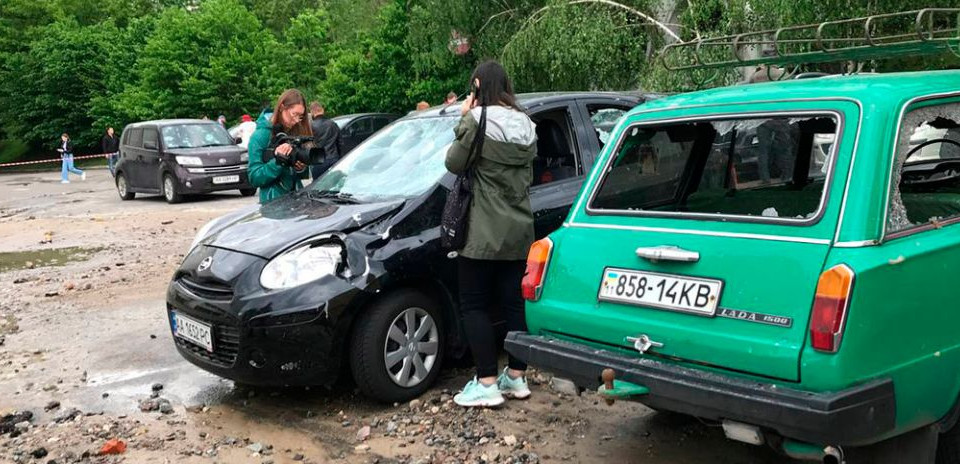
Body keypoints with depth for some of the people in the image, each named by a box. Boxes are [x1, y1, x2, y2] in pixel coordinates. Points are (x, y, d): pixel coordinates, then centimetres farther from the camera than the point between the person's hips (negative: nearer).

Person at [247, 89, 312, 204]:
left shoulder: (296, 131, 4)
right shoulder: (260, 136, -10)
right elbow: (254, 178, -13)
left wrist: (301, 167, -8)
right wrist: (278, 160, -24)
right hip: (273, 200, -5)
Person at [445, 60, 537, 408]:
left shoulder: (477, 121, -11)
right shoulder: (525, 125, 10)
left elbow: (454, 164, -7)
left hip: (483, 234, -7)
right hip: (519, 230, 7)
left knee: (474, 306, 1)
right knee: (514, 303, 12)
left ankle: (487, 384, 1)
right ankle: (516, 377, 19)